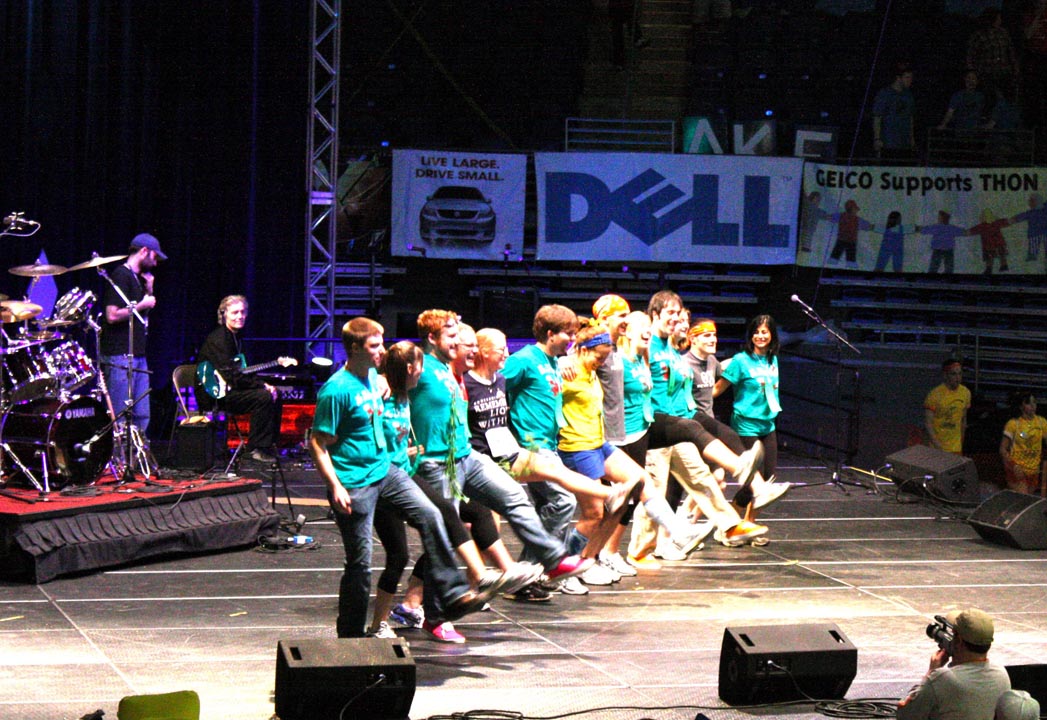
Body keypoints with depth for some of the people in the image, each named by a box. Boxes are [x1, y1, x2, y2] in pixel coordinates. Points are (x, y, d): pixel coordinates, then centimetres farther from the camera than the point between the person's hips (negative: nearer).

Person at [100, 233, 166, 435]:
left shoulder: (138, 277, 19)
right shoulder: (121, 276, -10)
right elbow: (113, 315, -19)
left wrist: (149, 290, 12)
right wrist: (141, 305, -11)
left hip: (138, 356, 10)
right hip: (120, 357, -10)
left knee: (141, 417, 9)